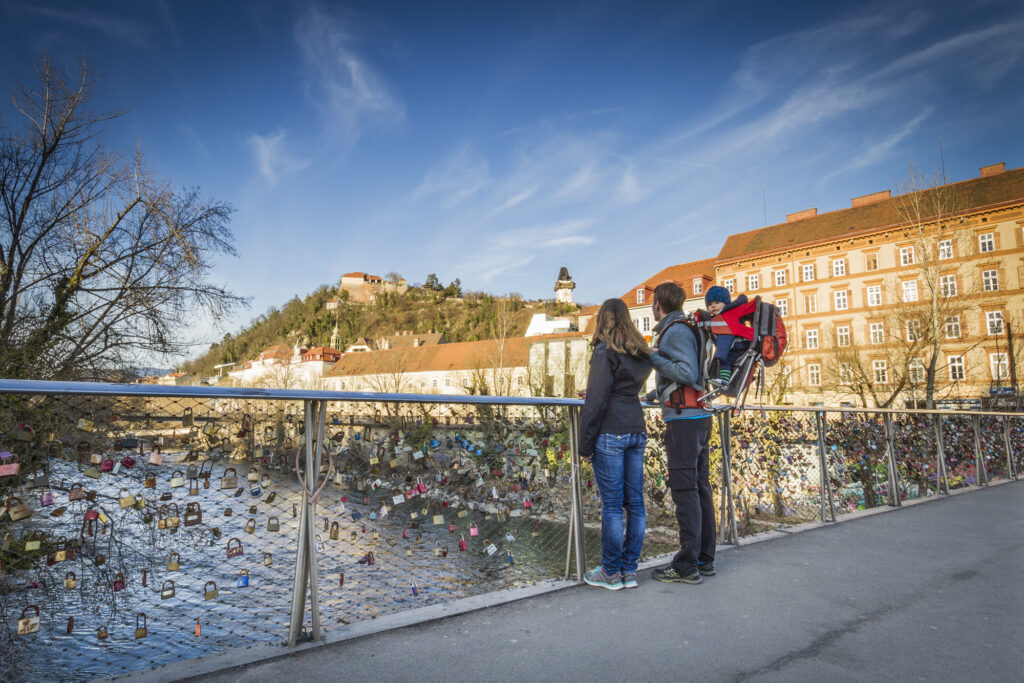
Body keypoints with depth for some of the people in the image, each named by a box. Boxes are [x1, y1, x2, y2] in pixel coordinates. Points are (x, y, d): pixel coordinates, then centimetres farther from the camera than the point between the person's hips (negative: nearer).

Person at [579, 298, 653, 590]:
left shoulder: (605, 351, -9)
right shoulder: (642, 352, 12)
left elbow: (597, 402, -13)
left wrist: (585, 444, -8)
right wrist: (592, 396, 32)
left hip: (610, 434, -7)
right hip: (637, 432, 7)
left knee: (612, 505, 0)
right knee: (635, 502, 10)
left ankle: (611, 573, 9)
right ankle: (629, 570, 19)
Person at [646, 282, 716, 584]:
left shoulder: (675, 331, -11)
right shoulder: (682, 329, 19)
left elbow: (687, 373, -20)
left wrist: (652, 357, -14)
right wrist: (656, 393, 30)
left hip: (684, 420, -10)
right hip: (698, 417, 10)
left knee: (685, 490, -7)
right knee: (699, 488, 12)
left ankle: (687, 566, -1)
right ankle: (704, 559, 21)